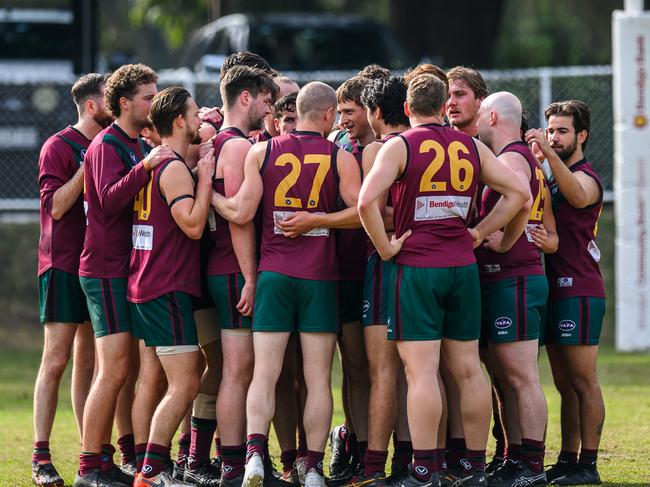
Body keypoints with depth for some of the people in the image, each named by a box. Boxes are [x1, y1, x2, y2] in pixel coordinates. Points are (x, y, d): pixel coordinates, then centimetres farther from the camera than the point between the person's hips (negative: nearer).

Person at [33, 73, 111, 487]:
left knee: (88, 361, 8)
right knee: (56, 361, -8)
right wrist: (89, 166, -19)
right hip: (64, 265, -7)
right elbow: (56, 205, -14)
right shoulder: (60, 147, -6)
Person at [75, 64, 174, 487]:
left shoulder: (140, 146, 18)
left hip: (130, 271, 9)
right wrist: (145, 167, -34)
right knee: (115, 369, -12)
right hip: (106, 272, -9)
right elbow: (109, 200, -23)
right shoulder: (107, 146, -10)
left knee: (122, 371, 8)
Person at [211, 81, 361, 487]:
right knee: (319, 378, 4)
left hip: (274, 272, 1)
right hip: (321, 276, -1)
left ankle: (255, 452, -20)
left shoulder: (261, 152, 2)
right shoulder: (341, 159, -1)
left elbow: (242, 211, -3)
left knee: (265, 373, -1)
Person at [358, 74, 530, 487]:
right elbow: (519, 192, 9)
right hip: (463, 267, 5)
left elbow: (367, 200, -18)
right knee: (468, 369, 11)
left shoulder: (400, 146, -5)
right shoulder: (472, 147, 9)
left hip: (416, 267, -5)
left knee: (421, 372, -8)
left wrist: (385, 247, -7)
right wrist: (480, 232, 10)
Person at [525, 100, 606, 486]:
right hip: (556, 290, 9)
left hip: (579, 291, -9)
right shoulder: (554, 180, 21)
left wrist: (549, 154, -43)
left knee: (583, 381, -7)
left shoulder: (586, 177, -7)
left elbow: (578, 195, -33)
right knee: (565, 383, 9)